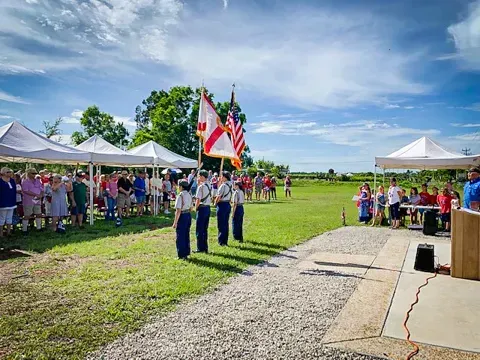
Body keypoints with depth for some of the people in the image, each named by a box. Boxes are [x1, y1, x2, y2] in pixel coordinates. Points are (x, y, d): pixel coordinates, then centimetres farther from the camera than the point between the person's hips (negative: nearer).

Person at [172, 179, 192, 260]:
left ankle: (182, 255, 12)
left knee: (180, 236, 4)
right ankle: (186, 253, 28)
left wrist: (175, 222, -17)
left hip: (182, 216, -7)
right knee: (186, 235, 17)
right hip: (188, 215, 8)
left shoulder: (180, 196, -19)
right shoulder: (189, 195, 4)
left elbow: (178, 210, -20)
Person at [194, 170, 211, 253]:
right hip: (208, 208, 8)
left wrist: (196, 208, -6)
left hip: (202, 208, -8)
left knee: (199, 229, 2)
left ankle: (200, 248, 7)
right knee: (205, 229, 14)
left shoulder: (201, 187, -16)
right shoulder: (210, 186, 8)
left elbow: (198, 200, -17)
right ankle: (205, 248, 19)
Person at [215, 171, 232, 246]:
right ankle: (225, 241, 18)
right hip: (228, 204, 8)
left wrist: (215, 203, 1)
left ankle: (221, 242, 4)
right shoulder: (230, 185, 8)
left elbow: (218, 196, -15)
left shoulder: (223, 185, -17)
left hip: (222, 205, -8)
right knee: (226, 223, 13)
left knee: (221, 224, 0)